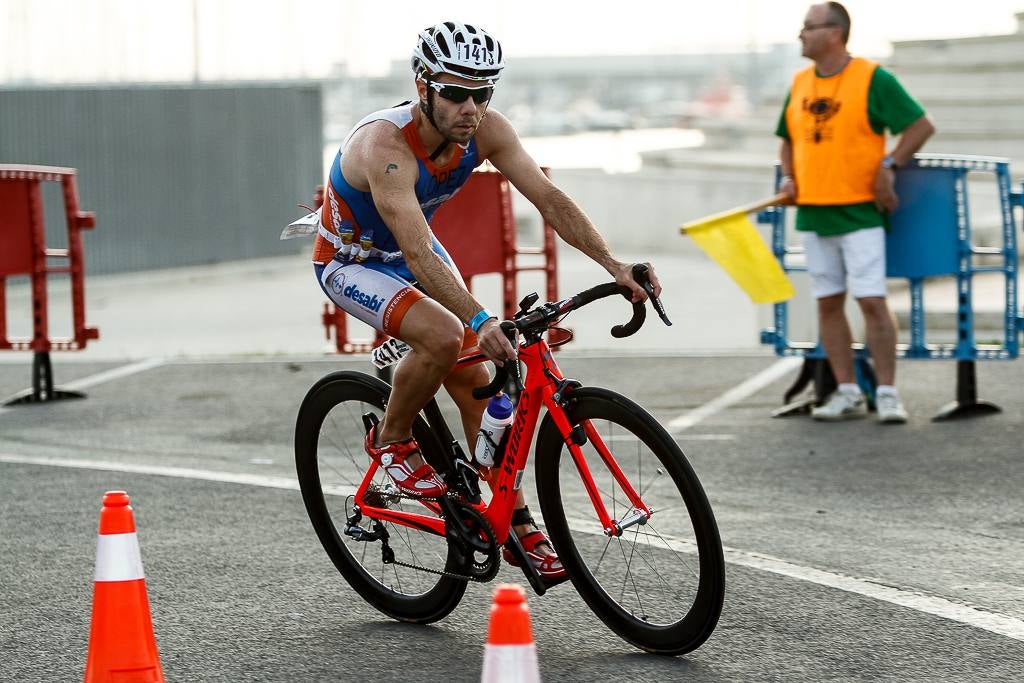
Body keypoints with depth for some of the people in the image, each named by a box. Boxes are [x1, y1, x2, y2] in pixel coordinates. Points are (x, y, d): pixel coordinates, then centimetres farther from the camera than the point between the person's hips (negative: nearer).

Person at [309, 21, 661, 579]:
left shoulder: (485, 130, -19)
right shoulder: (385, 145, -38)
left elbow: (549, 198, -23)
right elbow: (417, 252, -46)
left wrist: (614, 267, -35)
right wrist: (482, 322, -57)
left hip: (415, 252, 6)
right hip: (352, 262, -6)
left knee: (475, 384, -2)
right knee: (446, 335, -31)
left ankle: (516, 523, 7)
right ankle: (390, 441, -5)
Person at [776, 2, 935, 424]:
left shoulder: (872, 78, -8)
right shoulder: (799, 84, 10)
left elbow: (921, 125, -5)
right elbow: (788, 140, 22)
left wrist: (889, 166, -11)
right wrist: (789, 178, 5)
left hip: (860, 211, -6)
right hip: (812, 213, 6)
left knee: (872, 301, -9)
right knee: (828, 303, 7)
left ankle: (887, 393, -3)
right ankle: (847, 393, 13)